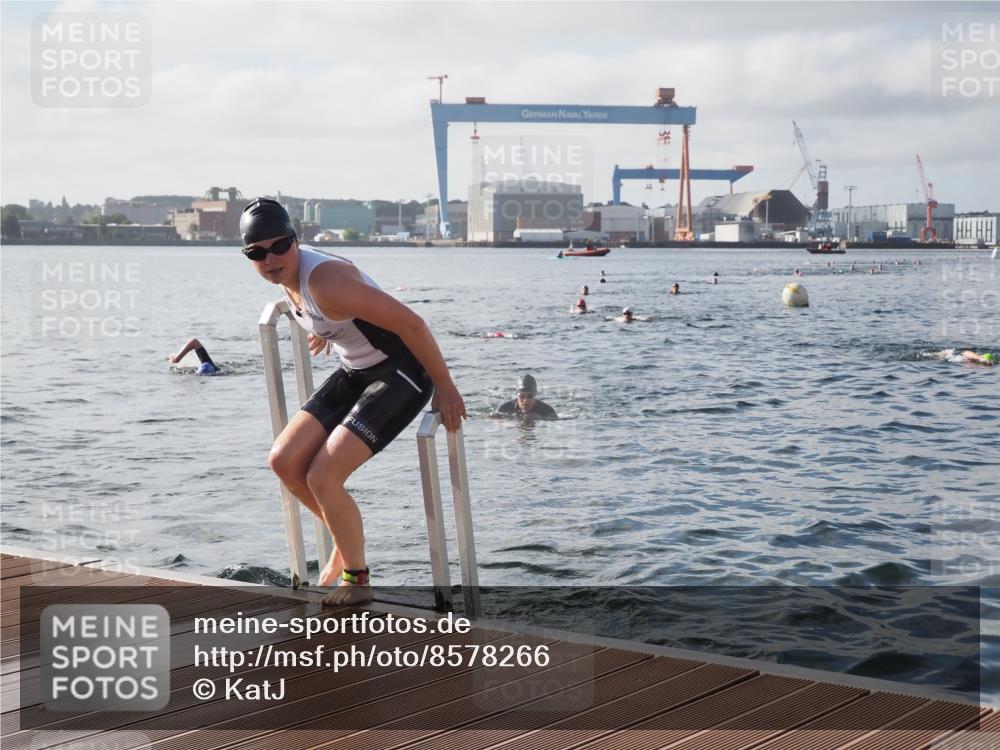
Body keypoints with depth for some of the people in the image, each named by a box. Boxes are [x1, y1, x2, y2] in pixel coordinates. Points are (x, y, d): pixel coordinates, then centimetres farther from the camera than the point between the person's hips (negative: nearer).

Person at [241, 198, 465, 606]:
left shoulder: (326, 282, -30)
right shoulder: (285, 273, -2)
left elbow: (411, 323, -30)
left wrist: (445, 388, -22)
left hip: (401, 373, -9)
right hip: (355, 372, 9)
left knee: (322, 477, -16)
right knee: (284, 461, 2)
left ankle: (356, 579, 6)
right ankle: (347, 539, 25)